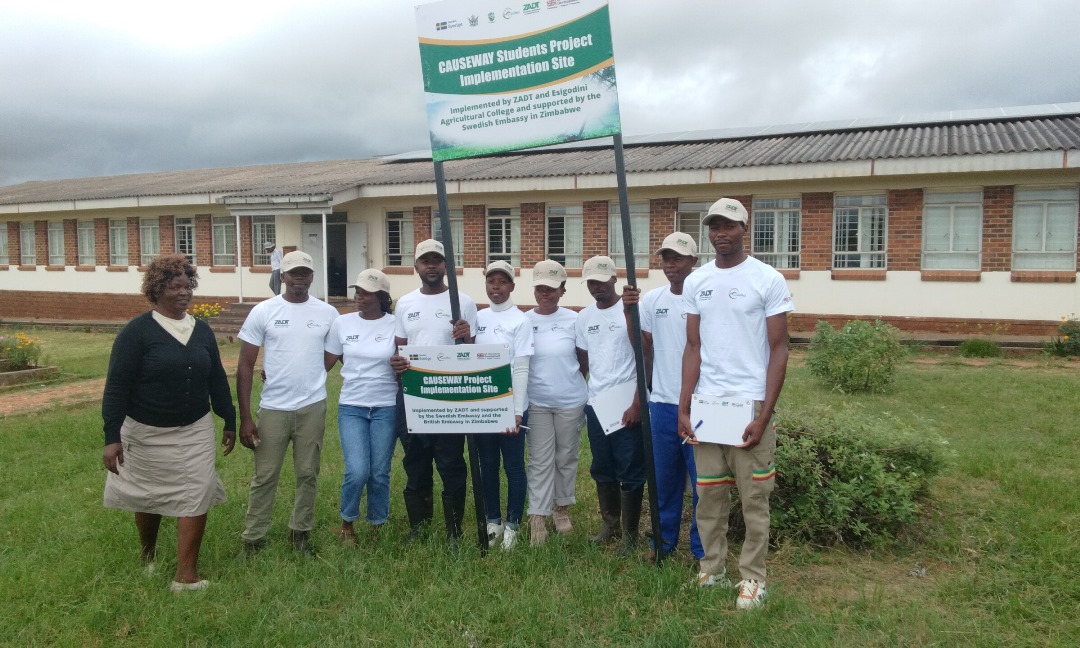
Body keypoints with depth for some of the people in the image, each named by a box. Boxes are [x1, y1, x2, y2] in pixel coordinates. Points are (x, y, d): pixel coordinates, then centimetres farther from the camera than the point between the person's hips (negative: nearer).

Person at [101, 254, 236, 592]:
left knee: (196, 497, -5)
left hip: (195, 432, 3)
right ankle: (147, 555, 42)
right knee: (148, 498, 16)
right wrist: (112, 437, -19)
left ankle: (186, 576, 2)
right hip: (147, 434, -3)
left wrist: (230, 422, 12)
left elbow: (217, 379, 11)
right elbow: (116, 387, -14)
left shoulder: (202, 331, 3)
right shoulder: (137, 331, -11)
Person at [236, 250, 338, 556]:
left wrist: (310, 378, 7)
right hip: (272, 409, -1)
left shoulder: (327, 313, 0)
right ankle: (252, 539, 20)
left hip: (313, 408, 2)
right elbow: (245, 366, -4)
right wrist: (245, 417, -8)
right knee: (265, 477, 7)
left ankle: (300, 532, 28)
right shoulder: (263, 311, -4)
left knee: (307, 475, 12)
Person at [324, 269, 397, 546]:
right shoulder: (342, 323, 1)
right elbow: (325, 363, 5)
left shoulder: (396, 325, -3)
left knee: (380, 473, 5)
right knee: (357, 471, -10)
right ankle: (347, 524, 16)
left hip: (386, 408, 0)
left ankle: (377, 527, 26)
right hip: (351, 408, 1)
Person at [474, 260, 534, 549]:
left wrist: (517, 410, -16)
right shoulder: (478, 318, 6)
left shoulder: (520, 321, -8)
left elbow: (521, 369, -11)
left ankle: (512, 524, 18)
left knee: (514, 466, 5)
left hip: (509, 405, -4)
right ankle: (493, 520, 28)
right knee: (487, 465, 14)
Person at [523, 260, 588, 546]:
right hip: (536, 403, 0)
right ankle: (537, 519, 5)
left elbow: (584, 361, 6)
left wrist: (571, 384, 6)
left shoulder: (573, 320, -4)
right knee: (540, 461, 2)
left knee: (566, 458, 13)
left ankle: (562, 508, 30)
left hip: (570, 402, 1)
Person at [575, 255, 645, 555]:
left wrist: (638, 403, -15)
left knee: (630, 471, 2)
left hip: (626, 404, -6)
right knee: (602, 468, 15)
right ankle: (610, 522, 31)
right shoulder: (584, 317, 10)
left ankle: (629, 534, 14)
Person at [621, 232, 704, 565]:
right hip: (662, 403, 4)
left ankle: (702, 548, 19)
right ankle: (664, 541, 29)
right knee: (665, 478, 15)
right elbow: (642, 347, 8)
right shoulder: (652, 299, 6)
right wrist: (628, 312, -5)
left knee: (702, 480, 5)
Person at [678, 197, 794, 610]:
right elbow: (693, 348, 8)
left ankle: (752, 577, 20)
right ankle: (712, 568, 26)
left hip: (750, 403, -3)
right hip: (705, 403, 3)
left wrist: (764, 414, -11)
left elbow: (779, 350, -4)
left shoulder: (769, 280, -4)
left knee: (754, 497, 7)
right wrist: (683, 408, 0)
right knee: (710, 493, 11)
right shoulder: (695, 283, 7)